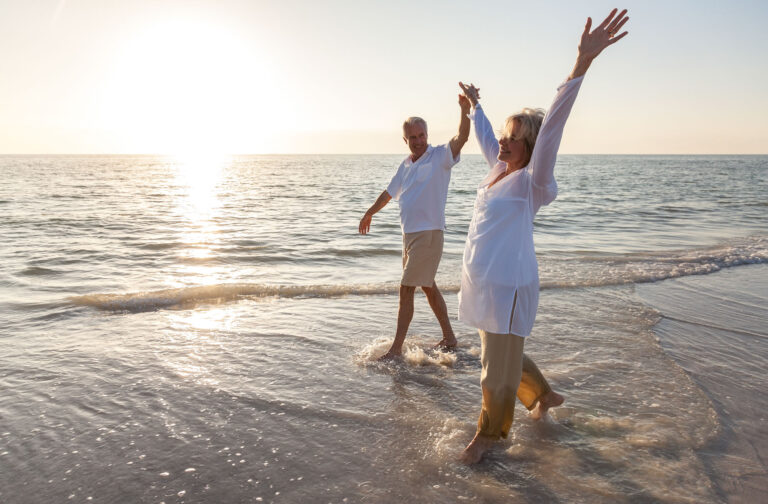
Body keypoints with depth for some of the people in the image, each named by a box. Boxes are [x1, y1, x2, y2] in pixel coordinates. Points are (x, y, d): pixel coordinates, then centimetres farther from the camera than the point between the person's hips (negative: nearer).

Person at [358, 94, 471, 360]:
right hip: (409, 233, 8)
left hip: (429, 233, -8)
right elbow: (389, 192, 27)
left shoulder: (440, 156, -7)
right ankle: (449, 338, 28)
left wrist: (465, 110, -43)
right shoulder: (406, 165, 13)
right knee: (428, 286, 15)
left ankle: (396, 348, 1)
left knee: (406, 289, -7)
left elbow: (461, 137, -26)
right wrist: (369, 213, 37)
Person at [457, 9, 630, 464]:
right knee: (504, 358, 24)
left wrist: (582, 64, -39)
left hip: (507, 287, -9)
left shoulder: (531, 180, -14)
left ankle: (489, 433, 26)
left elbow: (551, 128, -27)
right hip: (483, 282, 9)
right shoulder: (500, 169, 7)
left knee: (499, 368, 6)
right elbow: (485, 137, 26)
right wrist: (475, 104, 42)